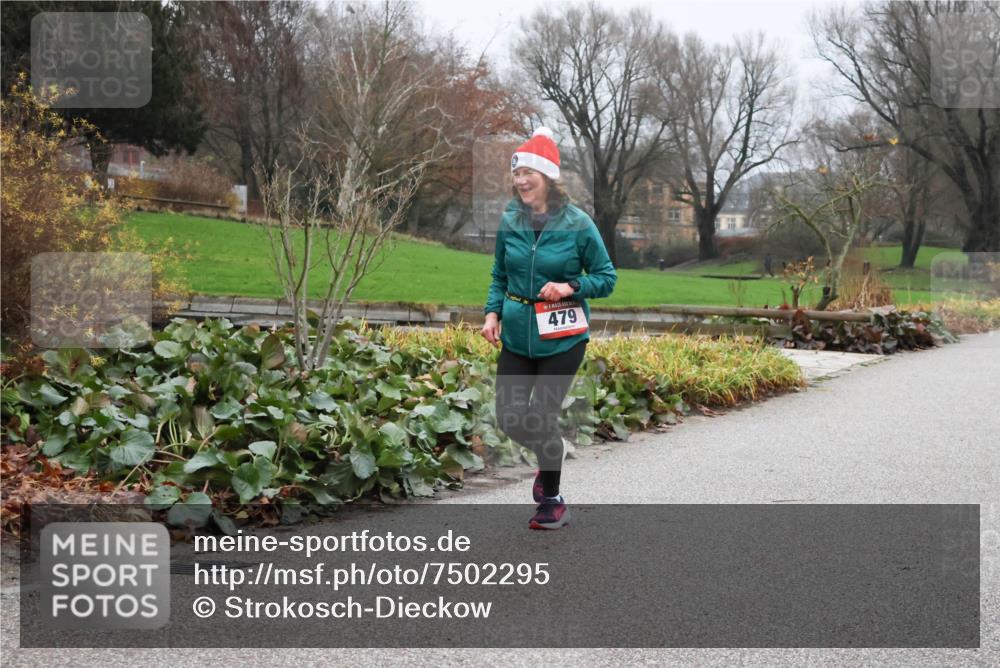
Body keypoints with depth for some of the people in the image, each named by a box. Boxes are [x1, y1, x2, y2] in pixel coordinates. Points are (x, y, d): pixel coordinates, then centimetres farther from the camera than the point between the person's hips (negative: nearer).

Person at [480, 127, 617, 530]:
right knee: (509, 419, 2)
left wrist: (571, 287, -21)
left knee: (541, 418, -1)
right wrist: (492, 313, -3)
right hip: (517, 336, 4)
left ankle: (552, 502, 22)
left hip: (561, 339, -4)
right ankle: (548, 458, 37)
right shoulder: (509, 222, -1)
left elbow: (607, 278, -4)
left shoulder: (578, 224, -11)